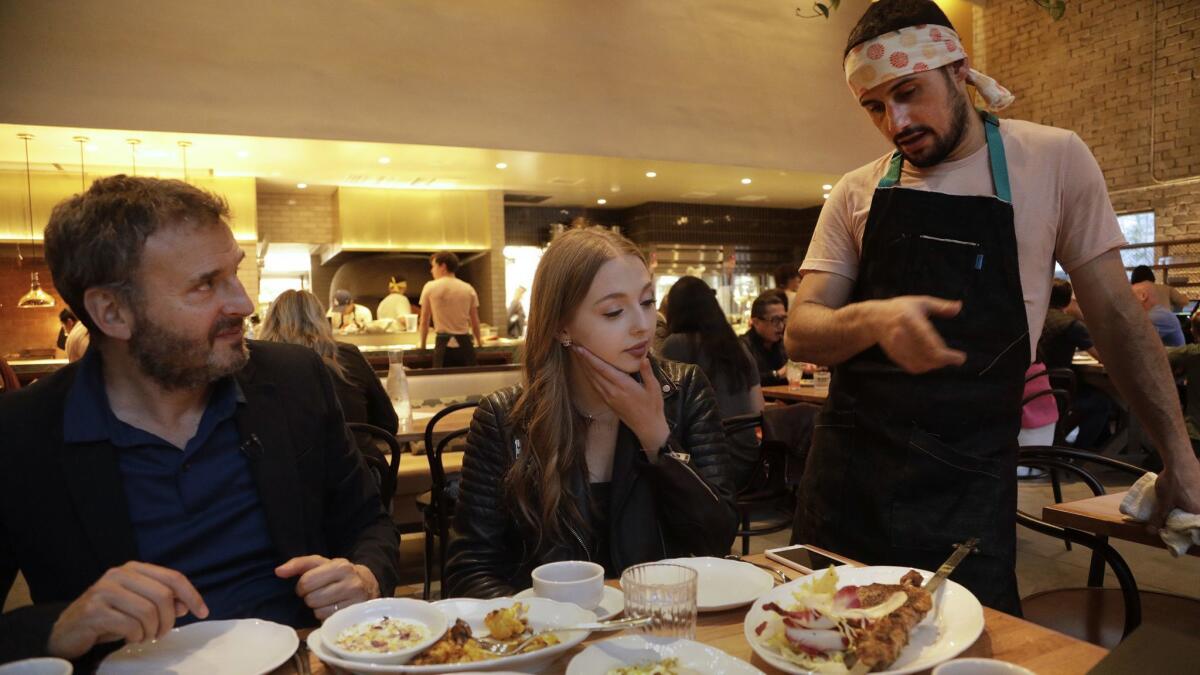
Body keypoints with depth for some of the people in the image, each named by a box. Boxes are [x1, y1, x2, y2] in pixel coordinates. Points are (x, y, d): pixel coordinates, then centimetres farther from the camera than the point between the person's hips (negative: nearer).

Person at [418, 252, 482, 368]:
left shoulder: (430, 287, 2)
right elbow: (475, 322, 14)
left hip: (443, 343, -2)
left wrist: (421, 344, 21)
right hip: (464, 343, 2)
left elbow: (424, 322, 8)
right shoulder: (468, 288, 7)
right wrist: (478, 340, 32)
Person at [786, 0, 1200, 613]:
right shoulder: (855, 194, 3)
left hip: (970, 482, -1)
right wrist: (873, 320, -25)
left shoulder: (1054, 160, 0)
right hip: (848, 467, 2)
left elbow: (1115, 315, 5)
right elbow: (800, 333, -4)